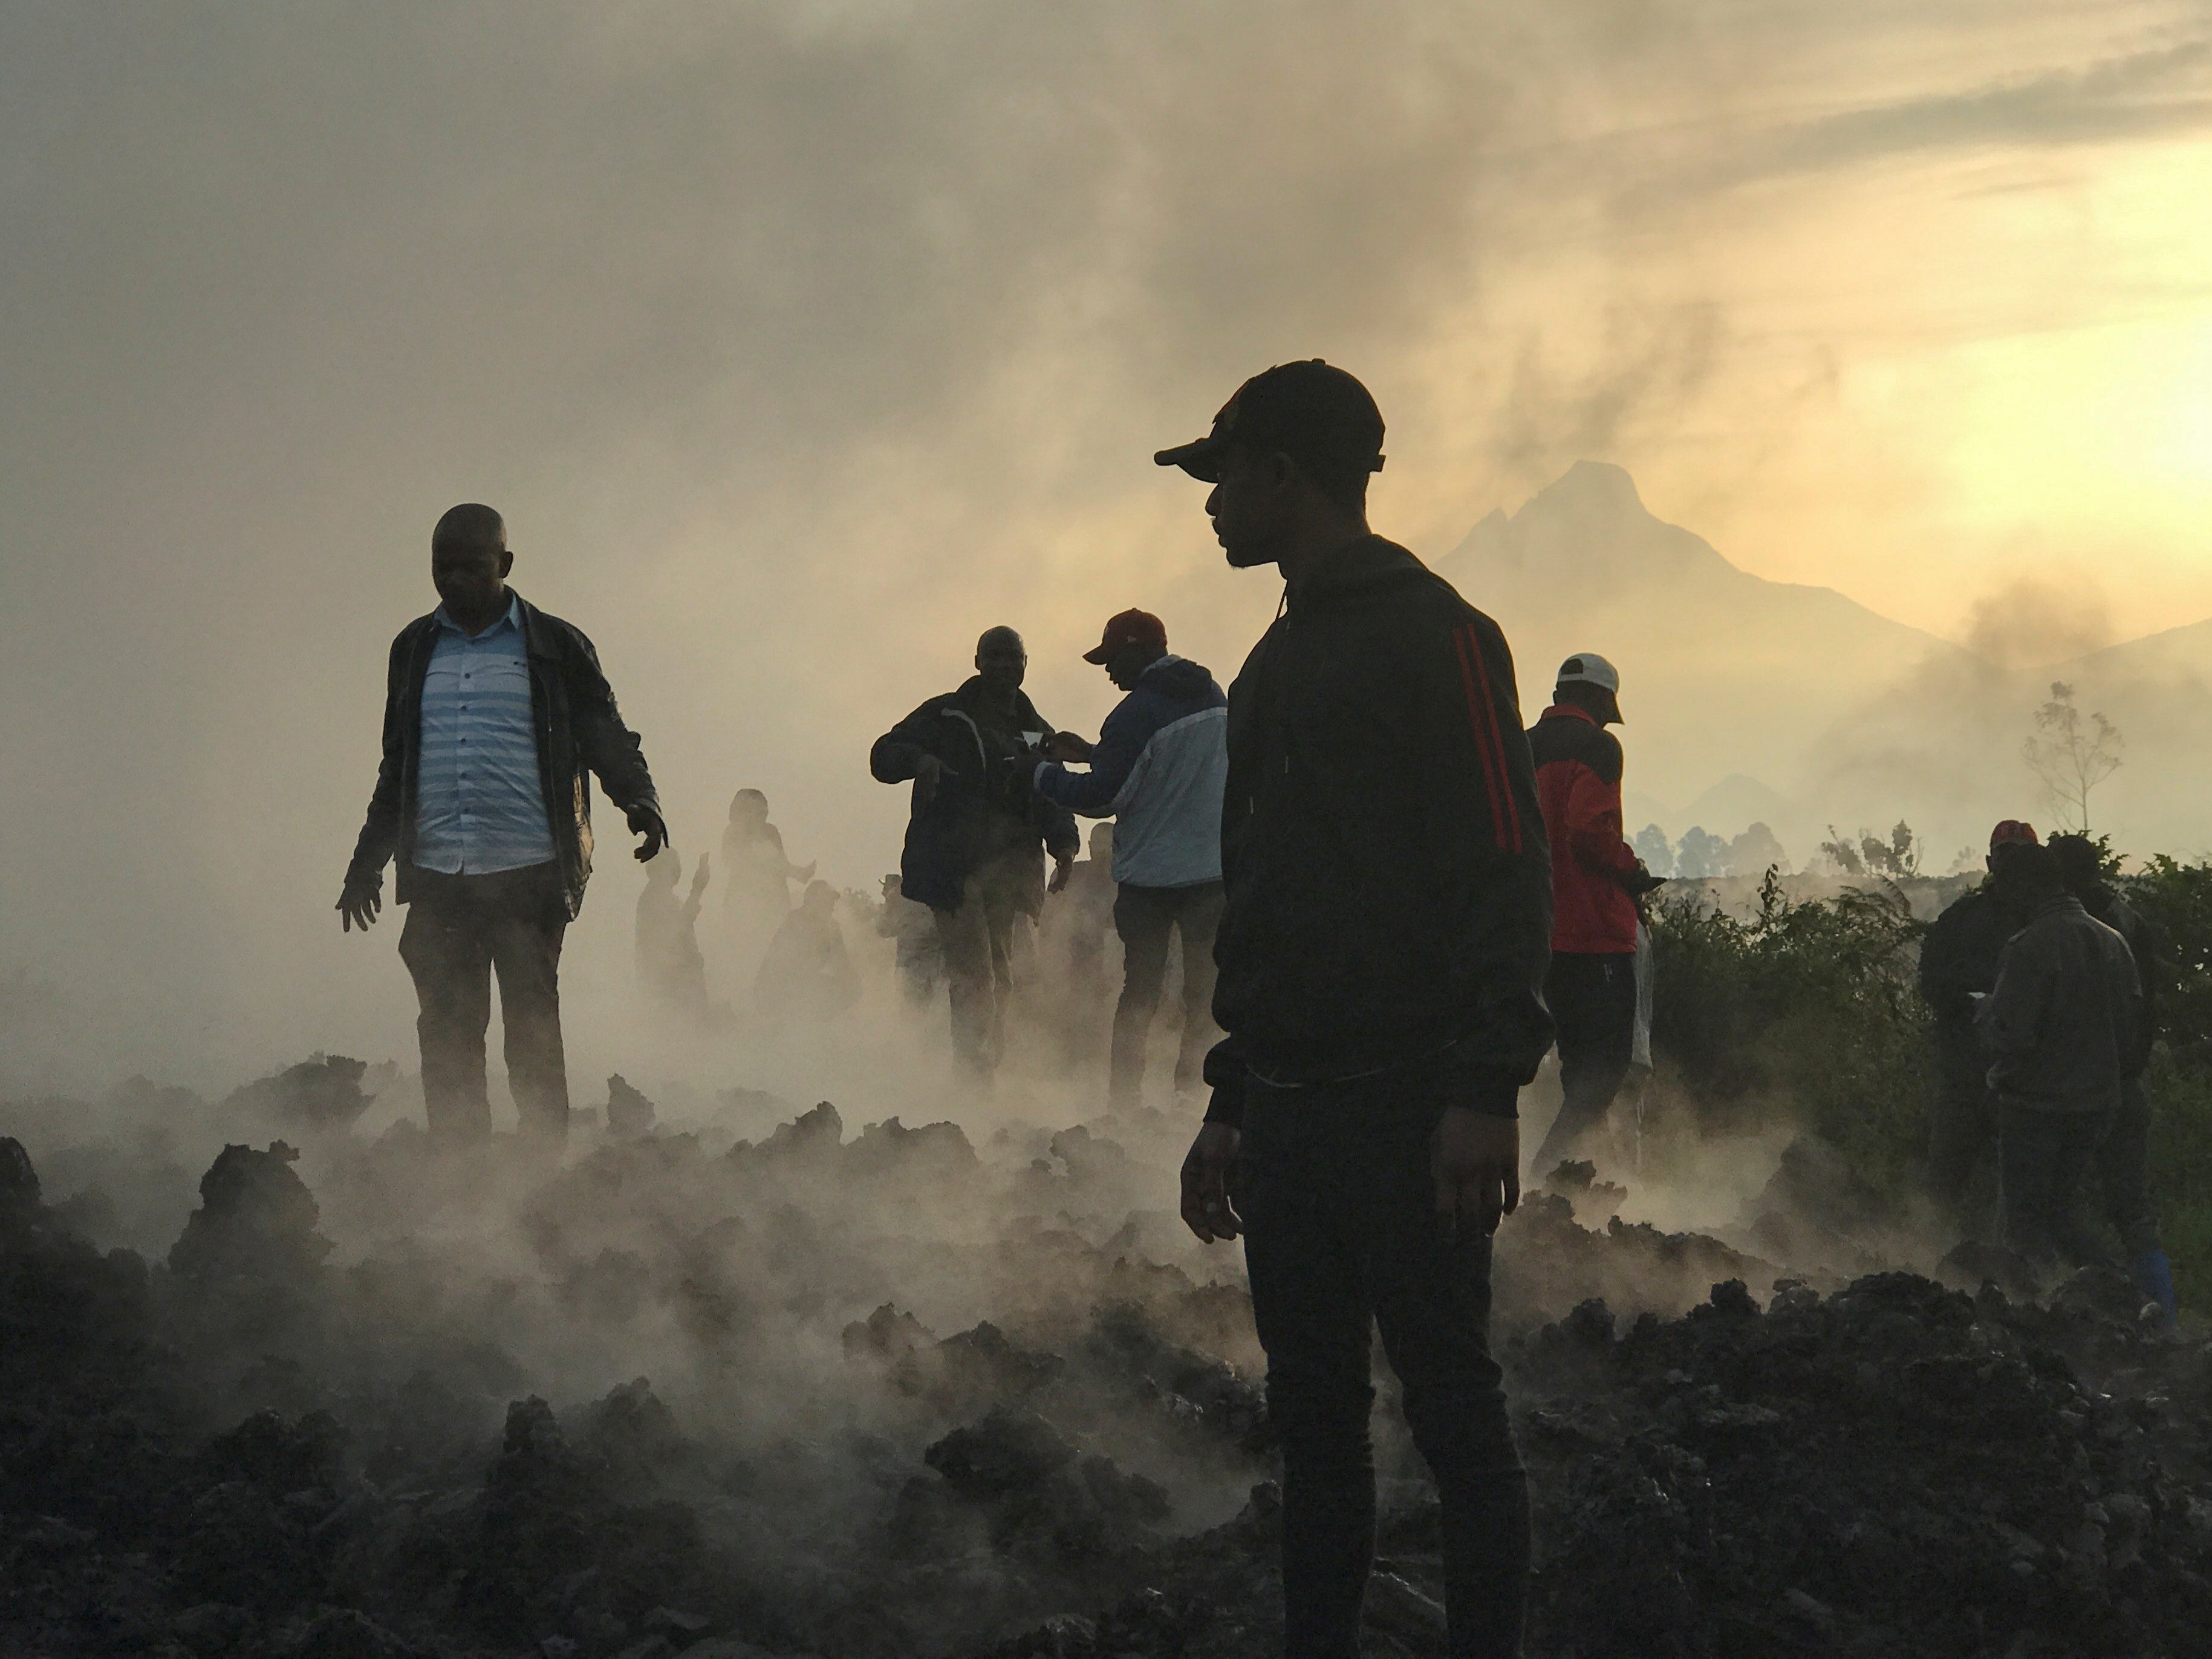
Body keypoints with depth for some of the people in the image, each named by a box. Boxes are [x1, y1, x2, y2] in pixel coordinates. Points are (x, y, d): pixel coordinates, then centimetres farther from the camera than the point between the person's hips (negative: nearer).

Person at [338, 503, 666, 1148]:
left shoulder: (553, 647, 5)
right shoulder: (415, 649, 16)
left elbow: (607, 738, 6)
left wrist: (638, 799, -14)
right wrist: (366, 862, 24)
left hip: (528, 875, -3)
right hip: (436, 877, 3)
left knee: (532, 1032, -4)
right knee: (447, 1036, 1)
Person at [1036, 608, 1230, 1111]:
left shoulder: (1136, 714, -15)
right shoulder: (1215, 698, 7)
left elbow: (1103, 796, -15)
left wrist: (1043, 773, 0)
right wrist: (1090, 753, 19)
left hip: (1149, 876, -4)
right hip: (1215, 870, 4)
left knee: (1139, 994, 8)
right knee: (1205, 993, 7)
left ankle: (1122, 1101, 8)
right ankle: (1192, 1091, 3)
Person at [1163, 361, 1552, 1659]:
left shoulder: (1435, 635, -5)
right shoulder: (1278, 664, 21)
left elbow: (1507, 870, -13)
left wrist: (1488, 1090, -21)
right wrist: (1229, 1104, 19)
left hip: (1407, 1107, -8)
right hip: (1289, 1104, 8)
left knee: (1452, 1407, -5)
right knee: (1315, 1417, 9)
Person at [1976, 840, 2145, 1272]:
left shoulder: (2029, 946, -17)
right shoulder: (2112, 941, 6)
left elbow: (2008, 1036, -20)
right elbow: (2136, 1030, 11)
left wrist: (1982, 1011, 0)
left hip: (2036, 1103, -7)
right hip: (2099, 1103, 7)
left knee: (2026, 1214, 4)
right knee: (2057, 1201, 20)